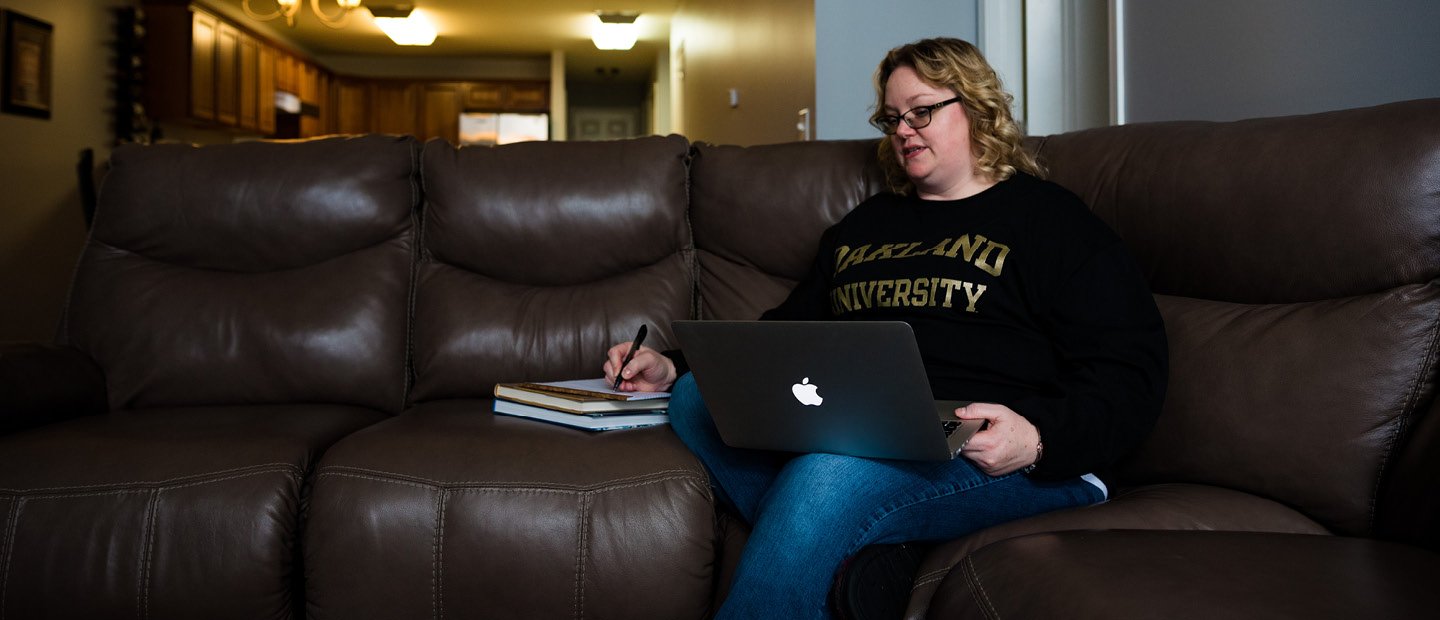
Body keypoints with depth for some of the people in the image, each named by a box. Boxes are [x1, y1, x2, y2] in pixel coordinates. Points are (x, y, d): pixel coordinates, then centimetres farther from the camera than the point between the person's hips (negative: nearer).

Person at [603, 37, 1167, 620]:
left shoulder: (1049, 218, 9)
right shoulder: (864, 223, 27)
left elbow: (1129, 372, -1)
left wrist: (1037, 439, -22)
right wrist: (673, 368, 13)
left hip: (985, 456, -6)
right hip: (848, 432, 7)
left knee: (832, 473, -37)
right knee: (697, 397, -19)